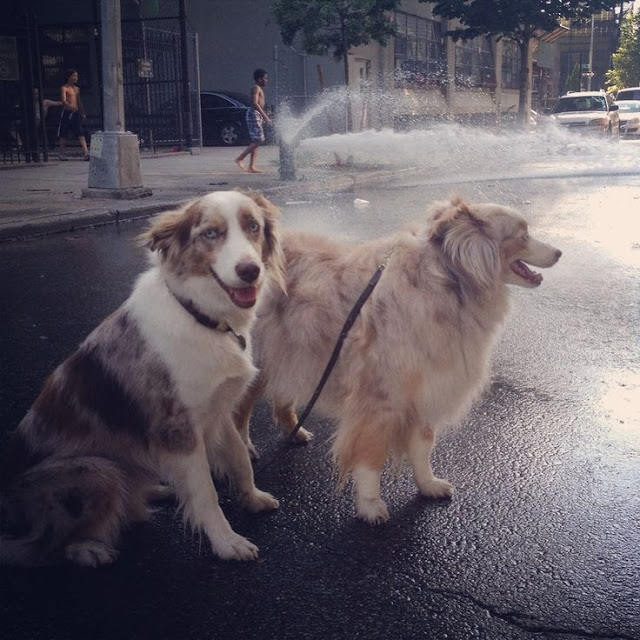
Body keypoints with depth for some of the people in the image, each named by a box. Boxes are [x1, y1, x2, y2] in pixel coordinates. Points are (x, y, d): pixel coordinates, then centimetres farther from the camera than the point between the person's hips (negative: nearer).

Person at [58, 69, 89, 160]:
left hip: (76, 113, 5)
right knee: (63, 134, 4)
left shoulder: (77, 89, 16)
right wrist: (72, 107, -32)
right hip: (67, 113, -4)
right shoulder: (64, 88, -3)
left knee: (80, 134, -8)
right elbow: (63, 101, -17)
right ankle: (62, 154, 12)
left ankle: (86, 153, -18)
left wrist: (82, 112, 20)